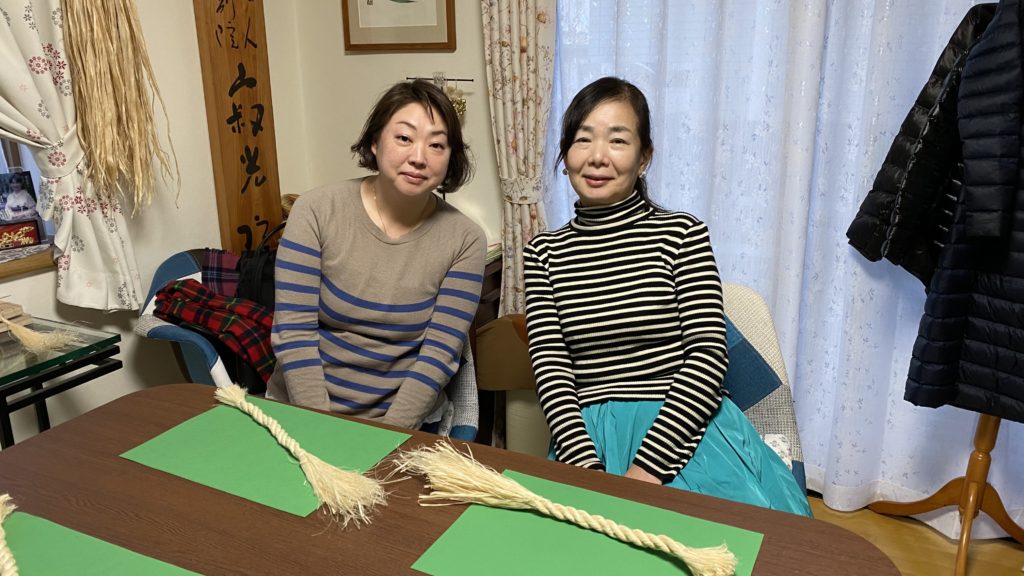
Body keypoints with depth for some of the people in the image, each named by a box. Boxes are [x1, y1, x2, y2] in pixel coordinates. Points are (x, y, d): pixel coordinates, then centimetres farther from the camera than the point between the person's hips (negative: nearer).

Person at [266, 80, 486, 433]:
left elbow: (440, 353, -8)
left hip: (405, 423, 0)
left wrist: (385, 437, -16)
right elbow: (293, 332, -9)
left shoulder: (464, 240, -5)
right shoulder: (317, 211, -7)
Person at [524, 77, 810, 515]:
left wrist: (645, 468, -15)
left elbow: (708, 354, -4)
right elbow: (551, 368, 2)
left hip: (683, 425, 0)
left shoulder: (682, 233, 4)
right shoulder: (545, 253, 10)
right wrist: (585, 468, -15)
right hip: (588, 433, 1)